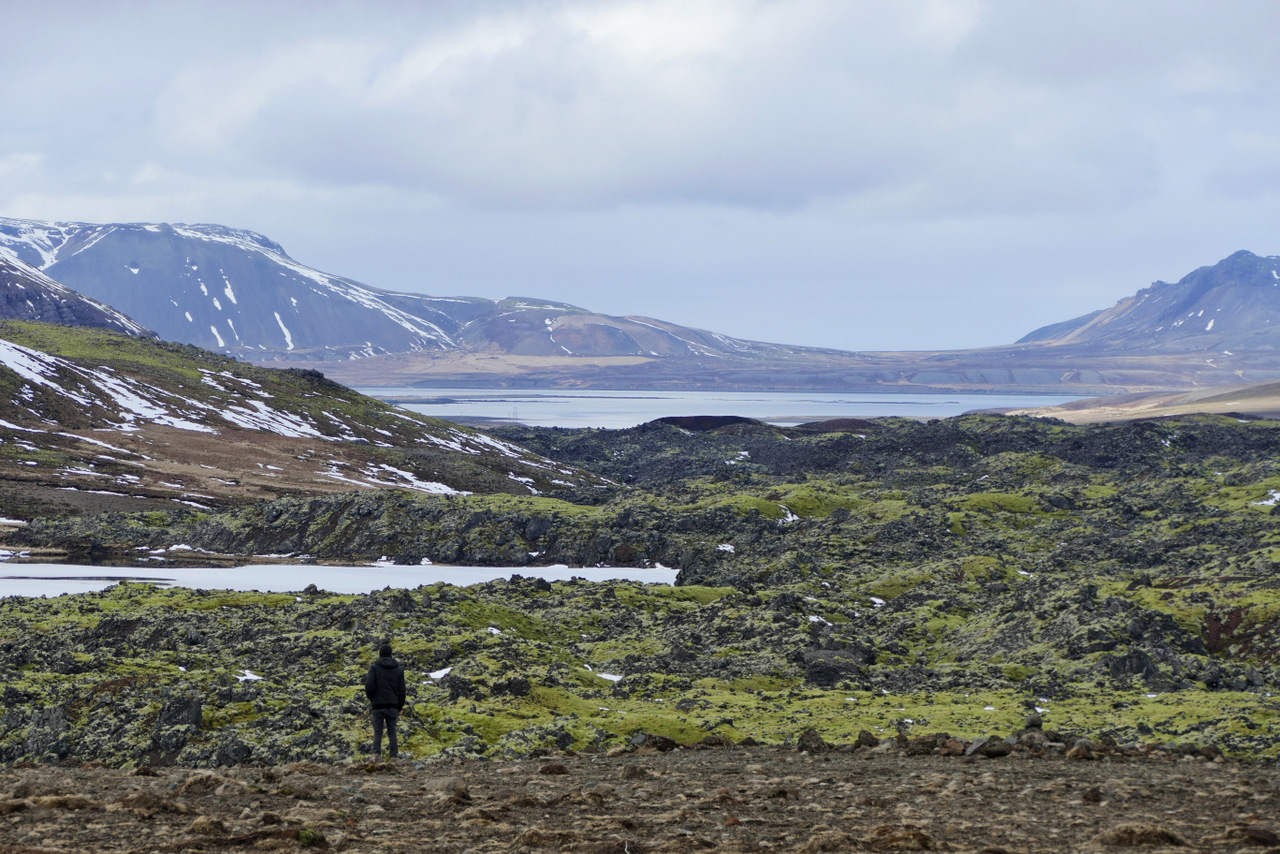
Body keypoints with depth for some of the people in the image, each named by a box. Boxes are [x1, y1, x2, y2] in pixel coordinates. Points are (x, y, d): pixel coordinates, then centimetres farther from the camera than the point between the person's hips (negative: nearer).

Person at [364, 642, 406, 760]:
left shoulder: (374, 667, -5)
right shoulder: (399, 668, 5)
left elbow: (369, 686, -14)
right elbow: (401, 690, 5)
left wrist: (371, 698, 5)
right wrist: (400, 707, 13)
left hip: (378, 705, -2)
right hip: (392, 705, 2)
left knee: (378, 732, 2)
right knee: (392, 732, 9)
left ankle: (377, 753, -16)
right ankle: (394, 755, 5)